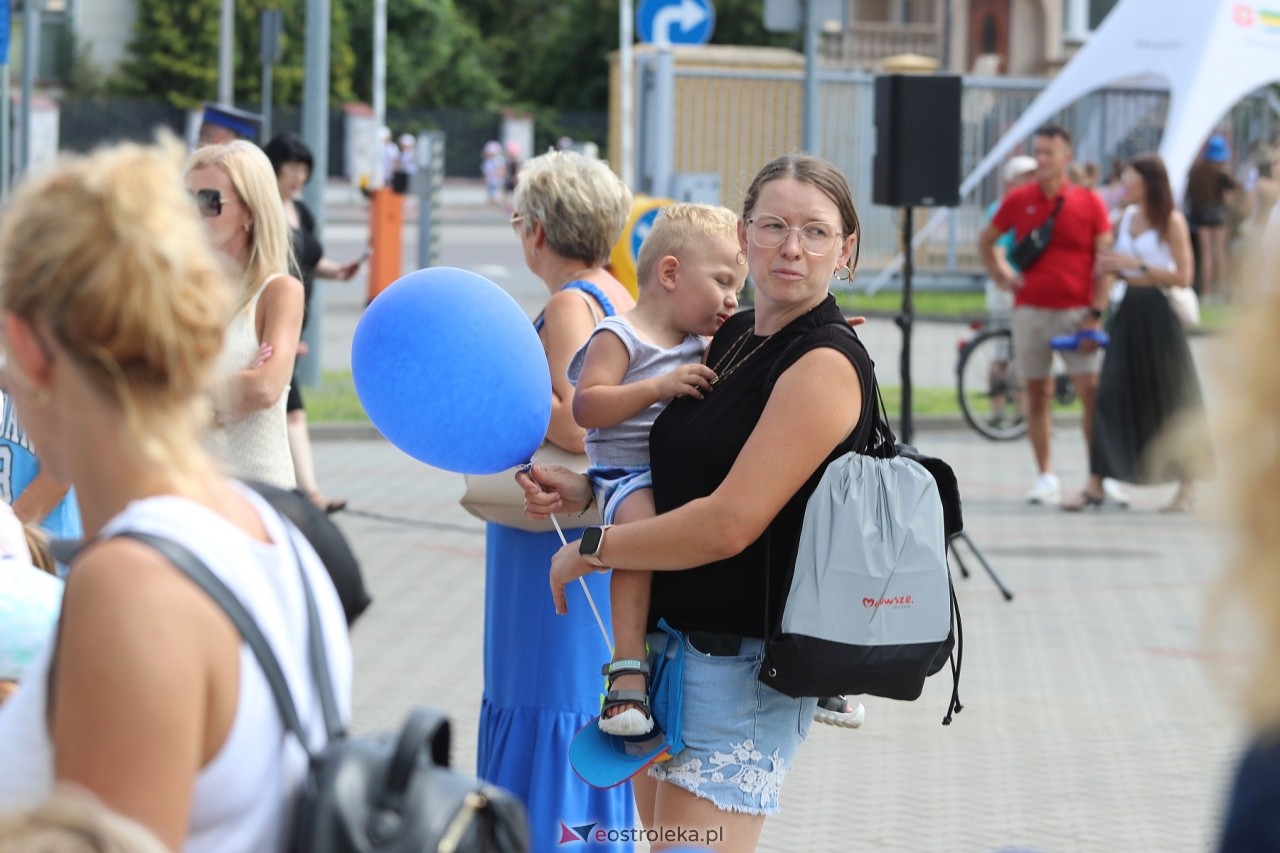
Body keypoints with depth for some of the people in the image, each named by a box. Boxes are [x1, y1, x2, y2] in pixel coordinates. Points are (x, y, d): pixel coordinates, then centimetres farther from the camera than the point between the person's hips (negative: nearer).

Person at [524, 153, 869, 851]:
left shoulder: (825, 365, -17)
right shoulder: (732, 337, 10)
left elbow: (727, 524, -22)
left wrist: (590, 550, -11)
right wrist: (581, 492, 5)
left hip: (741, 663, -9)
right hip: (672, 638, 9)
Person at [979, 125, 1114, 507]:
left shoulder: (1089, 203, 0)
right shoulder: (1019, 201, 5)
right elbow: (985, 240, 20)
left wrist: (1096, 313, -7)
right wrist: (1000, 276, 6)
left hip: (1076, 310, -2)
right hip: (1030, 310, 2)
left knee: (1091, 391, -8)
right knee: (1036, 393, 5)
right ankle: (1045, 476, 12)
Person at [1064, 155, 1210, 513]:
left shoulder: (1171, 221, -7)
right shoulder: (1126, 217, 11)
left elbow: (1183, 276, -12)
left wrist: (1137, 265, -16)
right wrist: (1108, 266, -2)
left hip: (1158, 313, -6)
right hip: (1129, 311, 6)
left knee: (1172, 401, 1)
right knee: (1111, 396, -1)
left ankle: (1187, 487, 12)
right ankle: (1095, 486, -1)